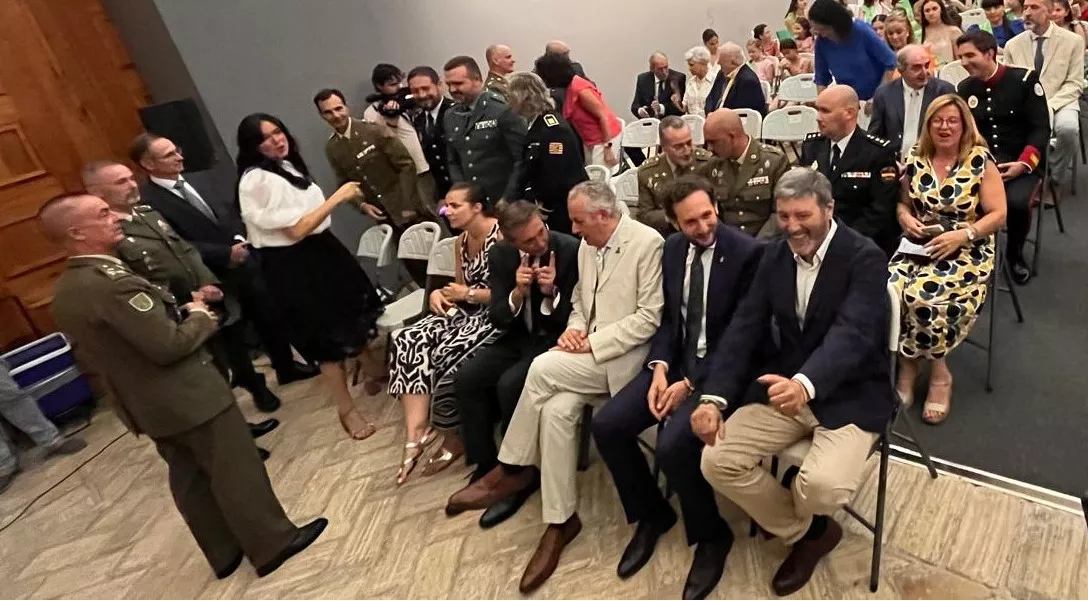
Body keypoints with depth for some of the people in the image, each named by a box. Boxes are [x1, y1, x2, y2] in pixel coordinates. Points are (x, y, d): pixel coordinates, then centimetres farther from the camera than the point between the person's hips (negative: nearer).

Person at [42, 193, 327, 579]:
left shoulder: (64, 292, 5)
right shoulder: (111, 282, -27)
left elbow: (88, 357, 15)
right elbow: (169, 345, -28)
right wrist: (200, 317, -9)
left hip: (144, 404, 9)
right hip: (187, 397, -9)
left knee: (190, 478, 19)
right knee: (236, 471, 6)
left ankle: (225, 554, 34)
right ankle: (273, 544, 21)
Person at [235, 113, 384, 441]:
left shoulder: (287, 165, 7)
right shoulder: (257, 181, -20)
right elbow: (296, 230, -24)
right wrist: (338, 197, -21)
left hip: (320, 249, 9)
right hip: (292, 265, -9)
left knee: (355, 310, 19)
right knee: (327, 334, 1)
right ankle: (346, 409, 19)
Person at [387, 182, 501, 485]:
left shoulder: (501, 234, -13)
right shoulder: (461, 241, 13)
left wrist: (469, 294, -14)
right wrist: (441, 293, -1)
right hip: (468, 311, 8)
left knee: (449, 354, -29)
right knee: (408, 341, -14)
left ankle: (455, 437, -3)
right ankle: (415, 434, -18)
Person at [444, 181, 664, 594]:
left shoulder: (647, 243, -12)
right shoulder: (587, 245, 11)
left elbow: (649, 319, -16)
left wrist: (593, 341, -19)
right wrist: (574, 328, -3)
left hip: (624, 354, -7)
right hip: (590, 350, 7)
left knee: (543, 368, -27)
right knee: (556, 409, -21)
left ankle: (512, 471, -7)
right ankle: (560, 520, -7)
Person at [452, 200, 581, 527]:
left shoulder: (572, 250, -18)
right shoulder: (501, 254, -4)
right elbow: (497, 319, -4)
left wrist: (551, 293, -29)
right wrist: (518, 294, -23)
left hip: (556, 338, -5)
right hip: (520, 337, 5)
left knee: (509, 385, -28)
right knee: (466, 379, -15)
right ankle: (485, 464, 3)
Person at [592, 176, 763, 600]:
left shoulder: (747, 252, -14)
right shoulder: (672, 248, 6)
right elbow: (667, 316, 10)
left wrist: (691, 384, -18)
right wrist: (660, 367, -8)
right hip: (677, 360, 6)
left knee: (672, 445, -28)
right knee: (606, 426, -10)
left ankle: (711, 534, 4)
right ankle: (652, 514, 15)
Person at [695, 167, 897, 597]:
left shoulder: (865, 258, -13)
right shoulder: (774, 256, 3)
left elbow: (852, 334, -28)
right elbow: (744, 328, -3)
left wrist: (806, 383, -49)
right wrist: (714, 397, -17)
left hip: (850, 395, -4)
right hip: (782, 387, 5)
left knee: (823, 485, -30)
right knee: (717, 461, -13)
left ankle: (792, 513, 14)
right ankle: (807, 532, 13)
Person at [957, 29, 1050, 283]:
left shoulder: (1024, 79, -4)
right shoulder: (964, 88, 7)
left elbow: (1041, 129, -6)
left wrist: (1023, 164, -19)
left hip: (1021, 162, -3)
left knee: (1016, 202, -32)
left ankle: (1015, 253, 1)